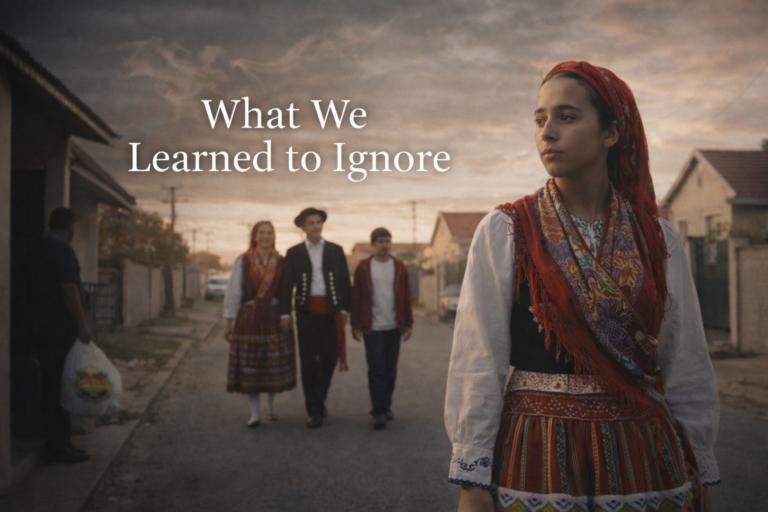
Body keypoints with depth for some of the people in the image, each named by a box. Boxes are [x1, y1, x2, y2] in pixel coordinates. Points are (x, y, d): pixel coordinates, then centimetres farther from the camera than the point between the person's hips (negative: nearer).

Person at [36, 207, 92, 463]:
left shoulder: (41, 249, 14)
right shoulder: (63, 250, -14)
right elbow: (68, 289, -21)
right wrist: (82, 324, -20)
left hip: (44, 329, 9)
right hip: (62, 329, -9)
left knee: (51, 386, 13)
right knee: (60, 387, -4)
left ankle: (56, 442, 21)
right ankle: (58, 447, 1)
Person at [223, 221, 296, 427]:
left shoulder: (281, 262, 4)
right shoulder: (243, 261, 0)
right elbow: (233, 293, 1)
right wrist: (229, 321, -1)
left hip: (274, 319, 1)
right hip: (248, 319, -1)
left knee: (275, 364, 6)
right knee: (250, 366, 1)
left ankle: (271, 404, 31)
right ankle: (255, 413, 11)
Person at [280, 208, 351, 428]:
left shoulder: (336, 251, 8)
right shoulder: (294, 253, 6)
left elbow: (345, 282, 7)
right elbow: (287, 285, 4)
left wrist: (344, 309, -1)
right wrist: (285, 313, -3)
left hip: (330, 311, 1)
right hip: (307, 311, -1)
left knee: (328, 359, 8)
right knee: (308, 361, -2)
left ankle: (320, 400, 29)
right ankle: (314, 410, 3)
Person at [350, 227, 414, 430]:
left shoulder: (399, 267, 6)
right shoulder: (363, 268, 0)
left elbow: (406, 297, 8)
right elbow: (356, 297, 1)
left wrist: (408, 323, 4)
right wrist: (355, 324, -2)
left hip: (394, 327, 3)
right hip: (372, 327, -2)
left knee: (390, 370, 10)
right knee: (376, 369, -5)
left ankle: (386, 406, 24)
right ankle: (379, 412, -2)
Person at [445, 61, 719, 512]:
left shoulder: (659, 240, 1)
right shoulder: (504, 231, -6)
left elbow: (689, 371, 5)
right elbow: (479, 361, -8)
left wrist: (697, 474, 6)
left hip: (645, 456, 3)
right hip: (537, 456, -2)